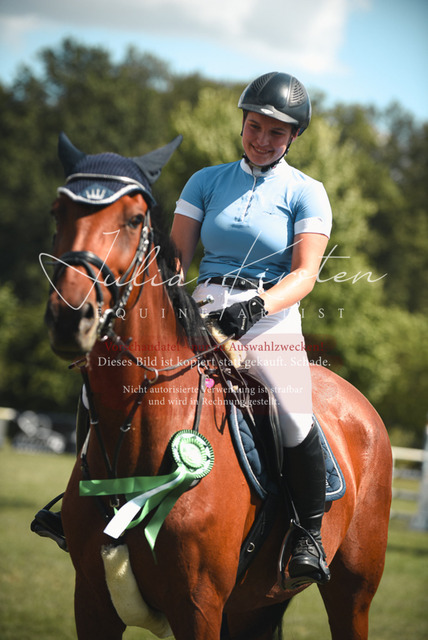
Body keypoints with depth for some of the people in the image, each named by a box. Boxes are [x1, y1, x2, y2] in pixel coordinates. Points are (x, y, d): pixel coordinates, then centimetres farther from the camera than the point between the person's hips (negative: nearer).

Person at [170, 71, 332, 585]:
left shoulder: (306, 193, 5)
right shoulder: (206, 182, 14)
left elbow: (304, 275, -5)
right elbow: (177, 254, 8)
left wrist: (256, 306, -22)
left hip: (271, 318, -3)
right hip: (201, 313, 3)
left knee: (295, 419, -27)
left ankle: (310, 534, -8)